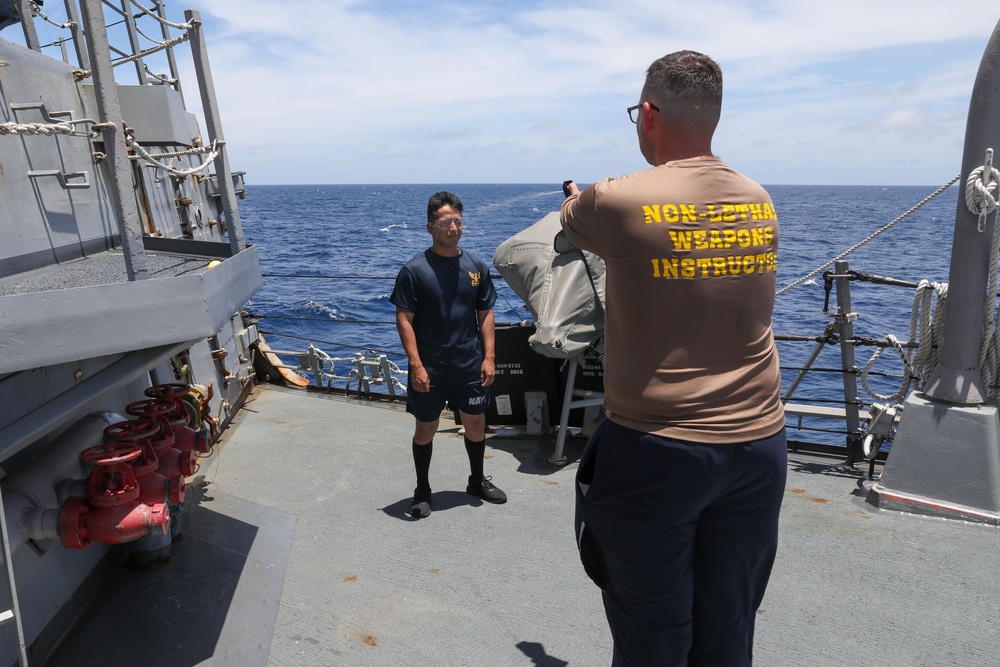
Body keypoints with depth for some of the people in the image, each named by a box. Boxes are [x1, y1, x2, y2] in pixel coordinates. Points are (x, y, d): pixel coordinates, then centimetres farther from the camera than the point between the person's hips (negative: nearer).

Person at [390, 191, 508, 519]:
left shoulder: (476, 266, 2)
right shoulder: (414, 270, -10)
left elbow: (486, 313, 7)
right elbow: (404, 319, -10)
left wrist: (488, 357, 0)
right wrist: (416, 365, -16)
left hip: (470, 365, 4)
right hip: (429, 368, -3)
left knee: (476, 423, 15)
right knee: (426, 429, 9)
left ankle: (477, 481, 37)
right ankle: (422, 490, 27)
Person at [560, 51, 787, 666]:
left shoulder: (619, 202, -12)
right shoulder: (760, 203, 3)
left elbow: (568, 223, 10)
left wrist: (578, 198, 35)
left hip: (657, 452, -5)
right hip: (758, 446, 5)